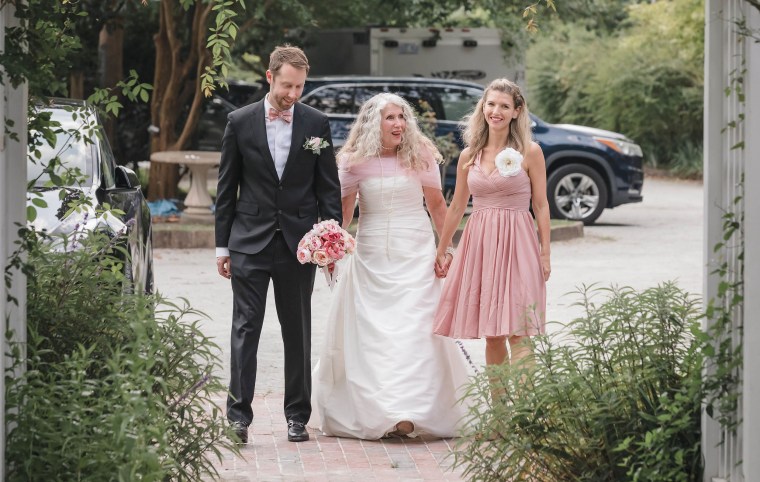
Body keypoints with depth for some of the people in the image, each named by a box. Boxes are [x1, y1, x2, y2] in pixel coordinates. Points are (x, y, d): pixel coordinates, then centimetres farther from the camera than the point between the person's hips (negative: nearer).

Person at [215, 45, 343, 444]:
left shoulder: (316, 123, 2)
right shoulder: (240, 122, 1)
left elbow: (329, 187, 5)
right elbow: (226, 189, 5)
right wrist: (222, 245, 3)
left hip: (298, 243, 1)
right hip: (250, 242, -1)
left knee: (298, 332, 8)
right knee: (246, 327, -5)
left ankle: (297, 415, 15)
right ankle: (238, 414, -6)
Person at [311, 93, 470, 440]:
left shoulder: (420, 157, 1)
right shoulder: (355, 162, 2)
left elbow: (437, 205, 8)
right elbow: (343, 211, 6)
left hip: (415, 254, -1)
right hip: (370, 255, 1)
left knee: (413, 329, -10)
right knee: (371, 332, 0)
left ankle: (409, 413, -15)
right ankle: (371, 409, 8)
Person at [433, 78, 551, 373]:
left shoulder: (529, 152, -2)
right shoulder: (469, 156, 9)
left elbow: (541, 206, -1)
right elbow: (457, 207, 18)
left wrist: (545, 254, -5)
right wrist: (441, 250, 22)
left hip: (516, 244, -4)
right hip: (479, 244, 4)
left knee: (518, 335, -10)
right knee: (491, 336, 6)